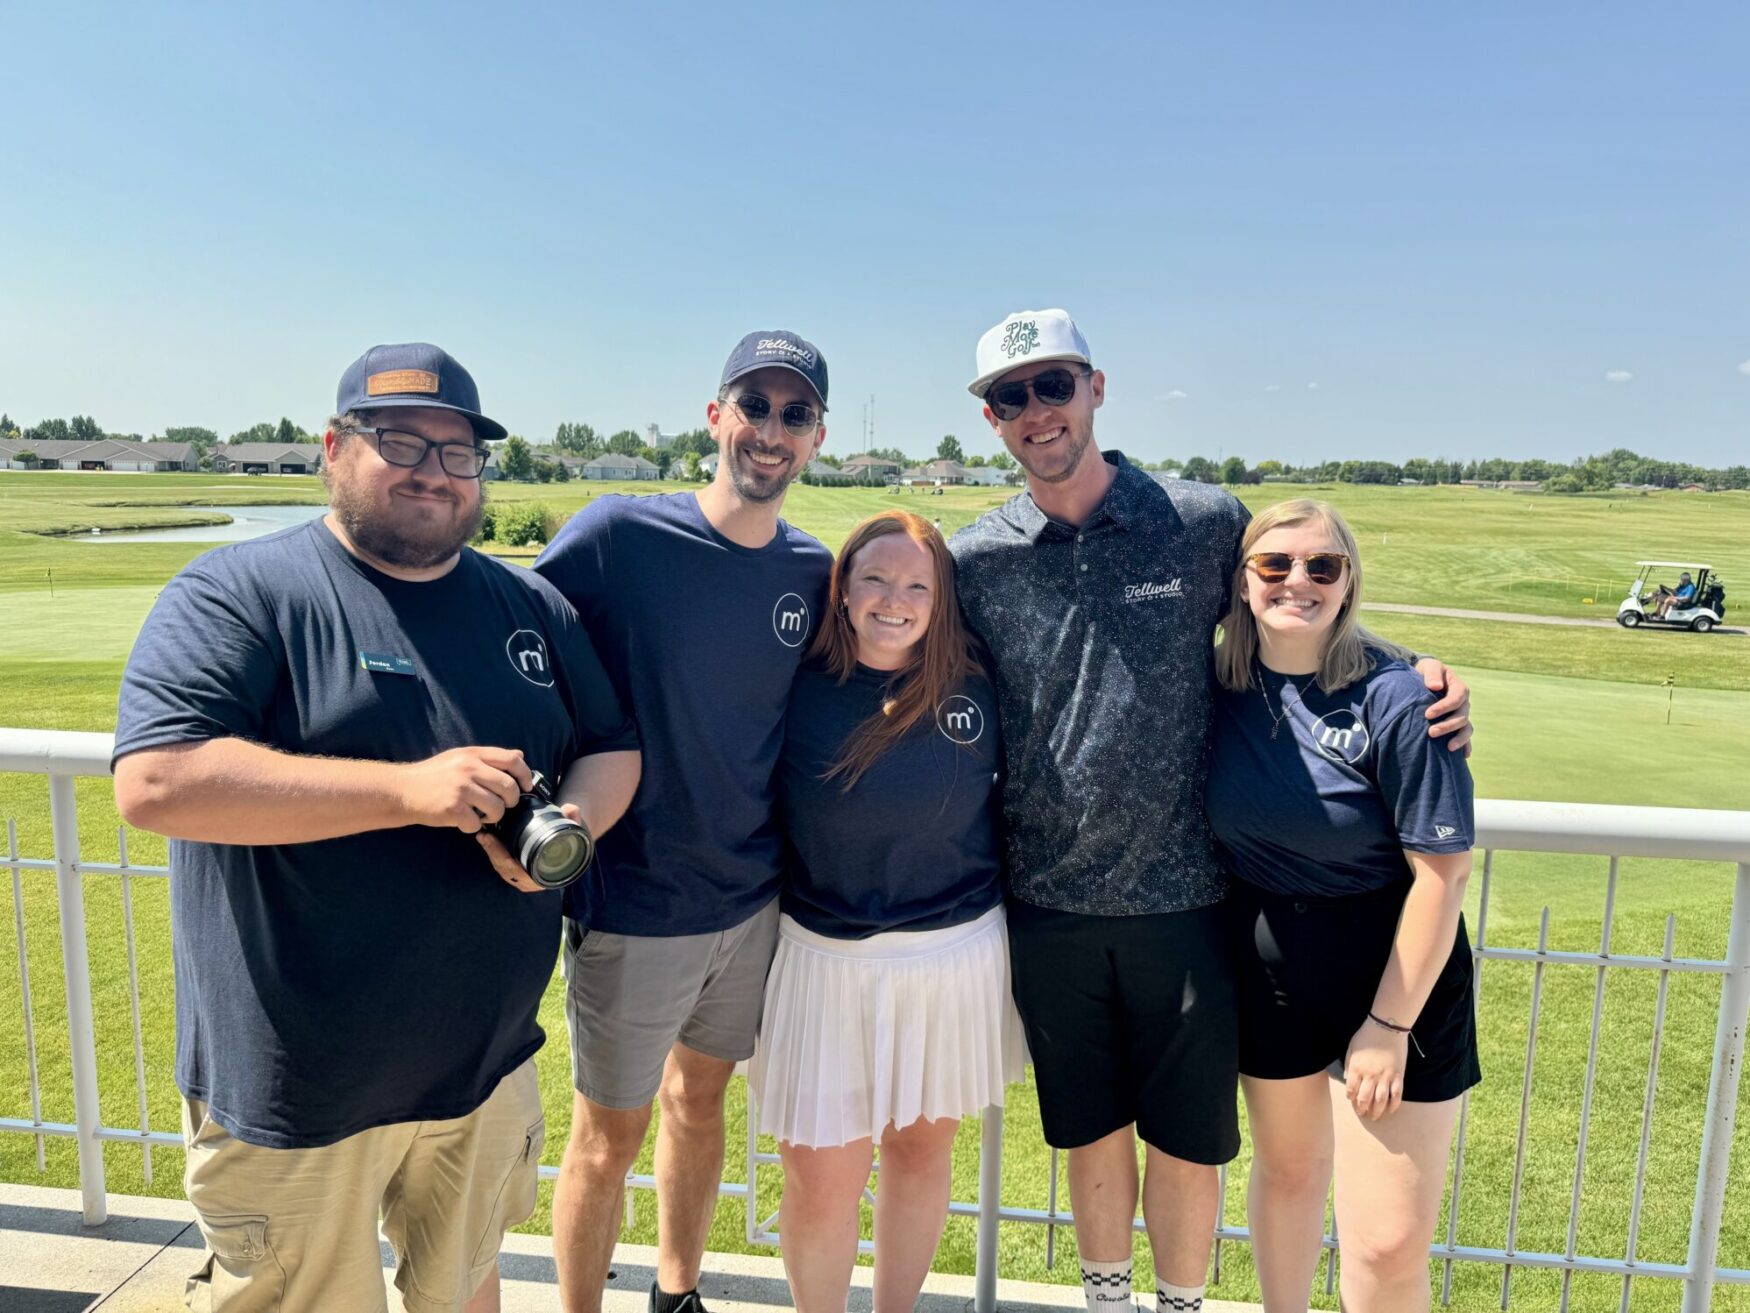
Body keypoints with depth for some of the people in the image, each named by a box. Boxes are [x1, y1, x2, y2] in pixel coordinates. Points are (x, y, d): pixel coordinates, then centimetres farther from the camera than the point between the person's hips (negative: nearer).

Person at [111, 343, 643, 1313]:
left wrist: (573, 823, -14)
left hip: (489, 1067, 5)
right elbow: (153, 782, -24)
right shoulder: (236, 594, -12)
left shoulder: (531, 607, 4)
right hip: (294, 1094, -4)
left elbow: (613, 748, 10)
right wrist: (409, 788, -28)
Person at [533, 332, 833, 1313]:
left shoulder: (814, 572, -1)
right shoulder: (614, 536, -16)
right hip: (632, 907, -5)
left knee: (700, 1100, 23)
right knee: (611, 1132, 12)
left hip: (753, 899, 5)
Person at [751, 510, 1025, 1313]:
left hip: (957, 954, 2)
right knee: (821, 1181, 5)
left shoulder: (976, 692, -5)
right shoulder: (798, 689, -9)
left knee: (923, 1147, 19)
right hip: (827, 958, -1)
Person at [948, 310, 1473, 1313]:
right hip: (1050, 904, 1)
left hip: (1185, 899, -1)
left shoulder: (1206, 522, -4)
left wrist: (1417, 676, -7)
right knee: (1092, 1128, 19)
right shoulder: (972, 561, -2)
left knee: (1190, 1137, 14)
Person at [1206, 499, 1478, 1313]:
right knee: (1286, 1167, 22)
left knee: (1386, 1243, 0)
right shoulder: (1220, 684, -5)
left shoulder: (1393, 697, -19)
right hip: (1268, 969, 4)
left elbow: (1442, 872, -17)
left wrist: (1389, 1027, -13)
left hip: (1394, 976, -4)